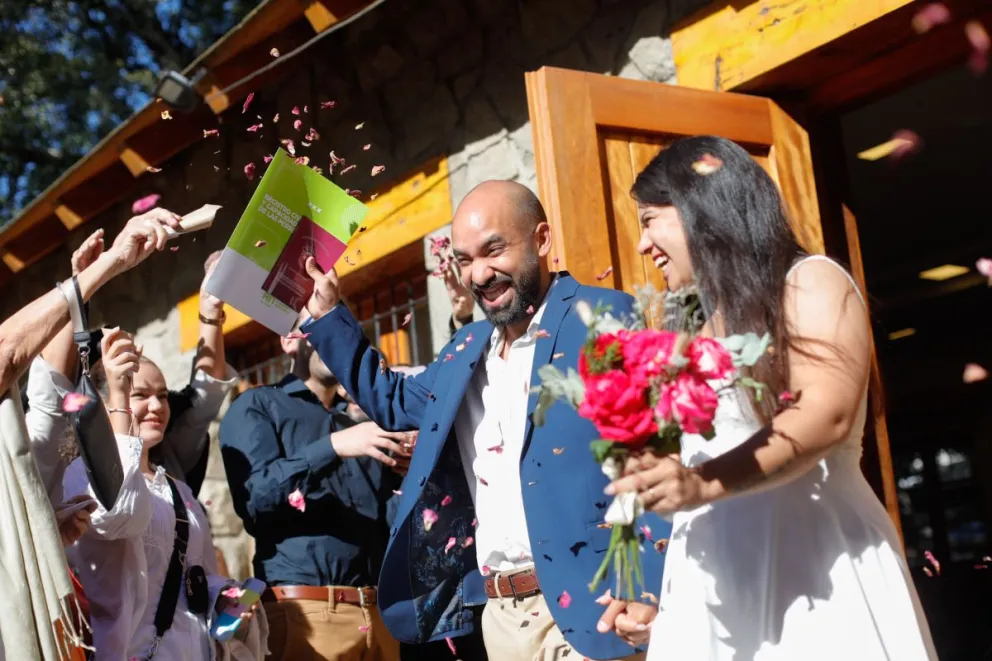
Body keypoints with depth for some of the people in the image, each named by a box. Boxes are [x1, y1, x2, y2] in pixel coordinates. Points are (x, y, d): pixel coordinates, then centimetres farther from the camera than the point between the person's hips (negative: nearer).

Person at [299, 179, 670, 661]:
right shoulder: (465, 349, 16)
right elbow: (394, 401, 31)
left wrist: (648, 588, -24)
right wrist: (327, 314, 22)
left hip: (585, 606, -7)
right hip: (498, 614, 7)